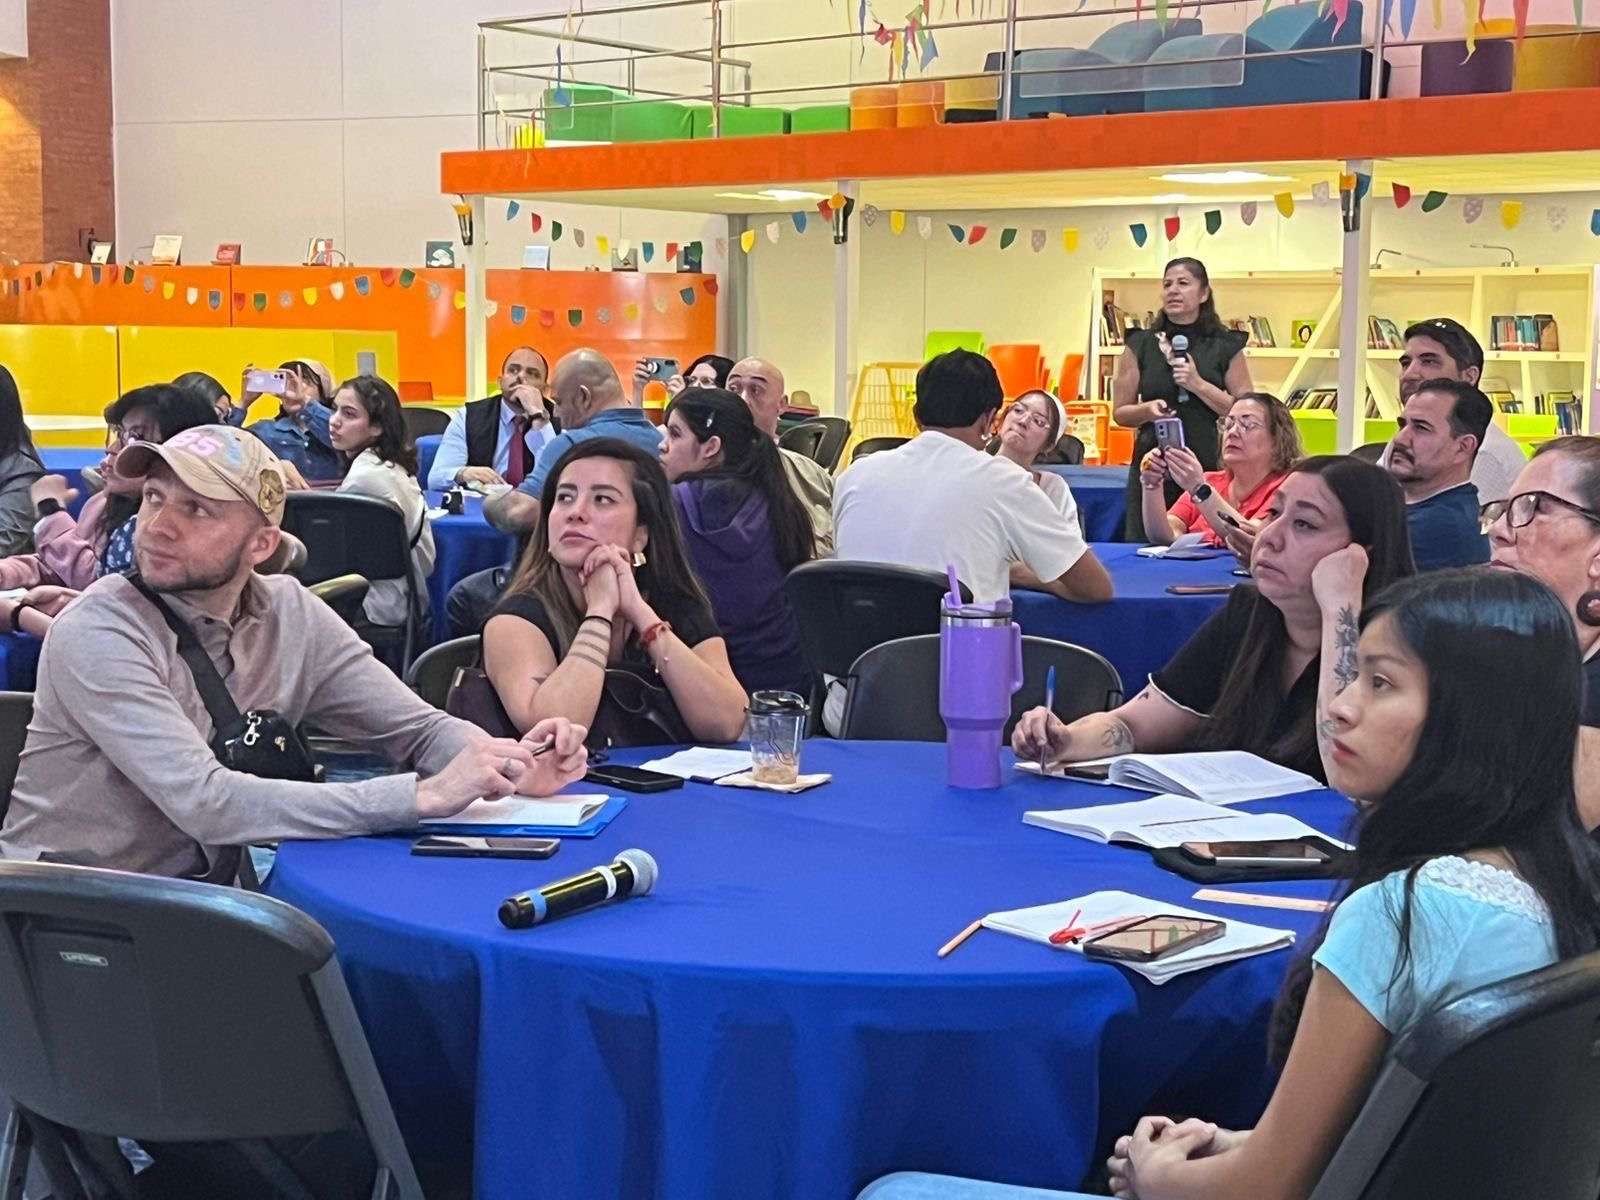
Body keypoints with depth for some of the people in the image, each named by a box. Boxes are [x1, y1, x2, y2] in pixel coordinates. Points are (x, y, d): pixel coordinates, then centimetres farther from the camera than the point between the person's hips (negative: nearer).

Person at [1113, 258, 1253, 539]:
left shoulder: (1225, 347, 7)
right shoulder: (1141, 345, 10)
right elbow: (1120, 413, 11)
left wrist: (1197, 384, -9)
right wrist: (1148, 409, -9)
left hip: (1210, 468, -1)